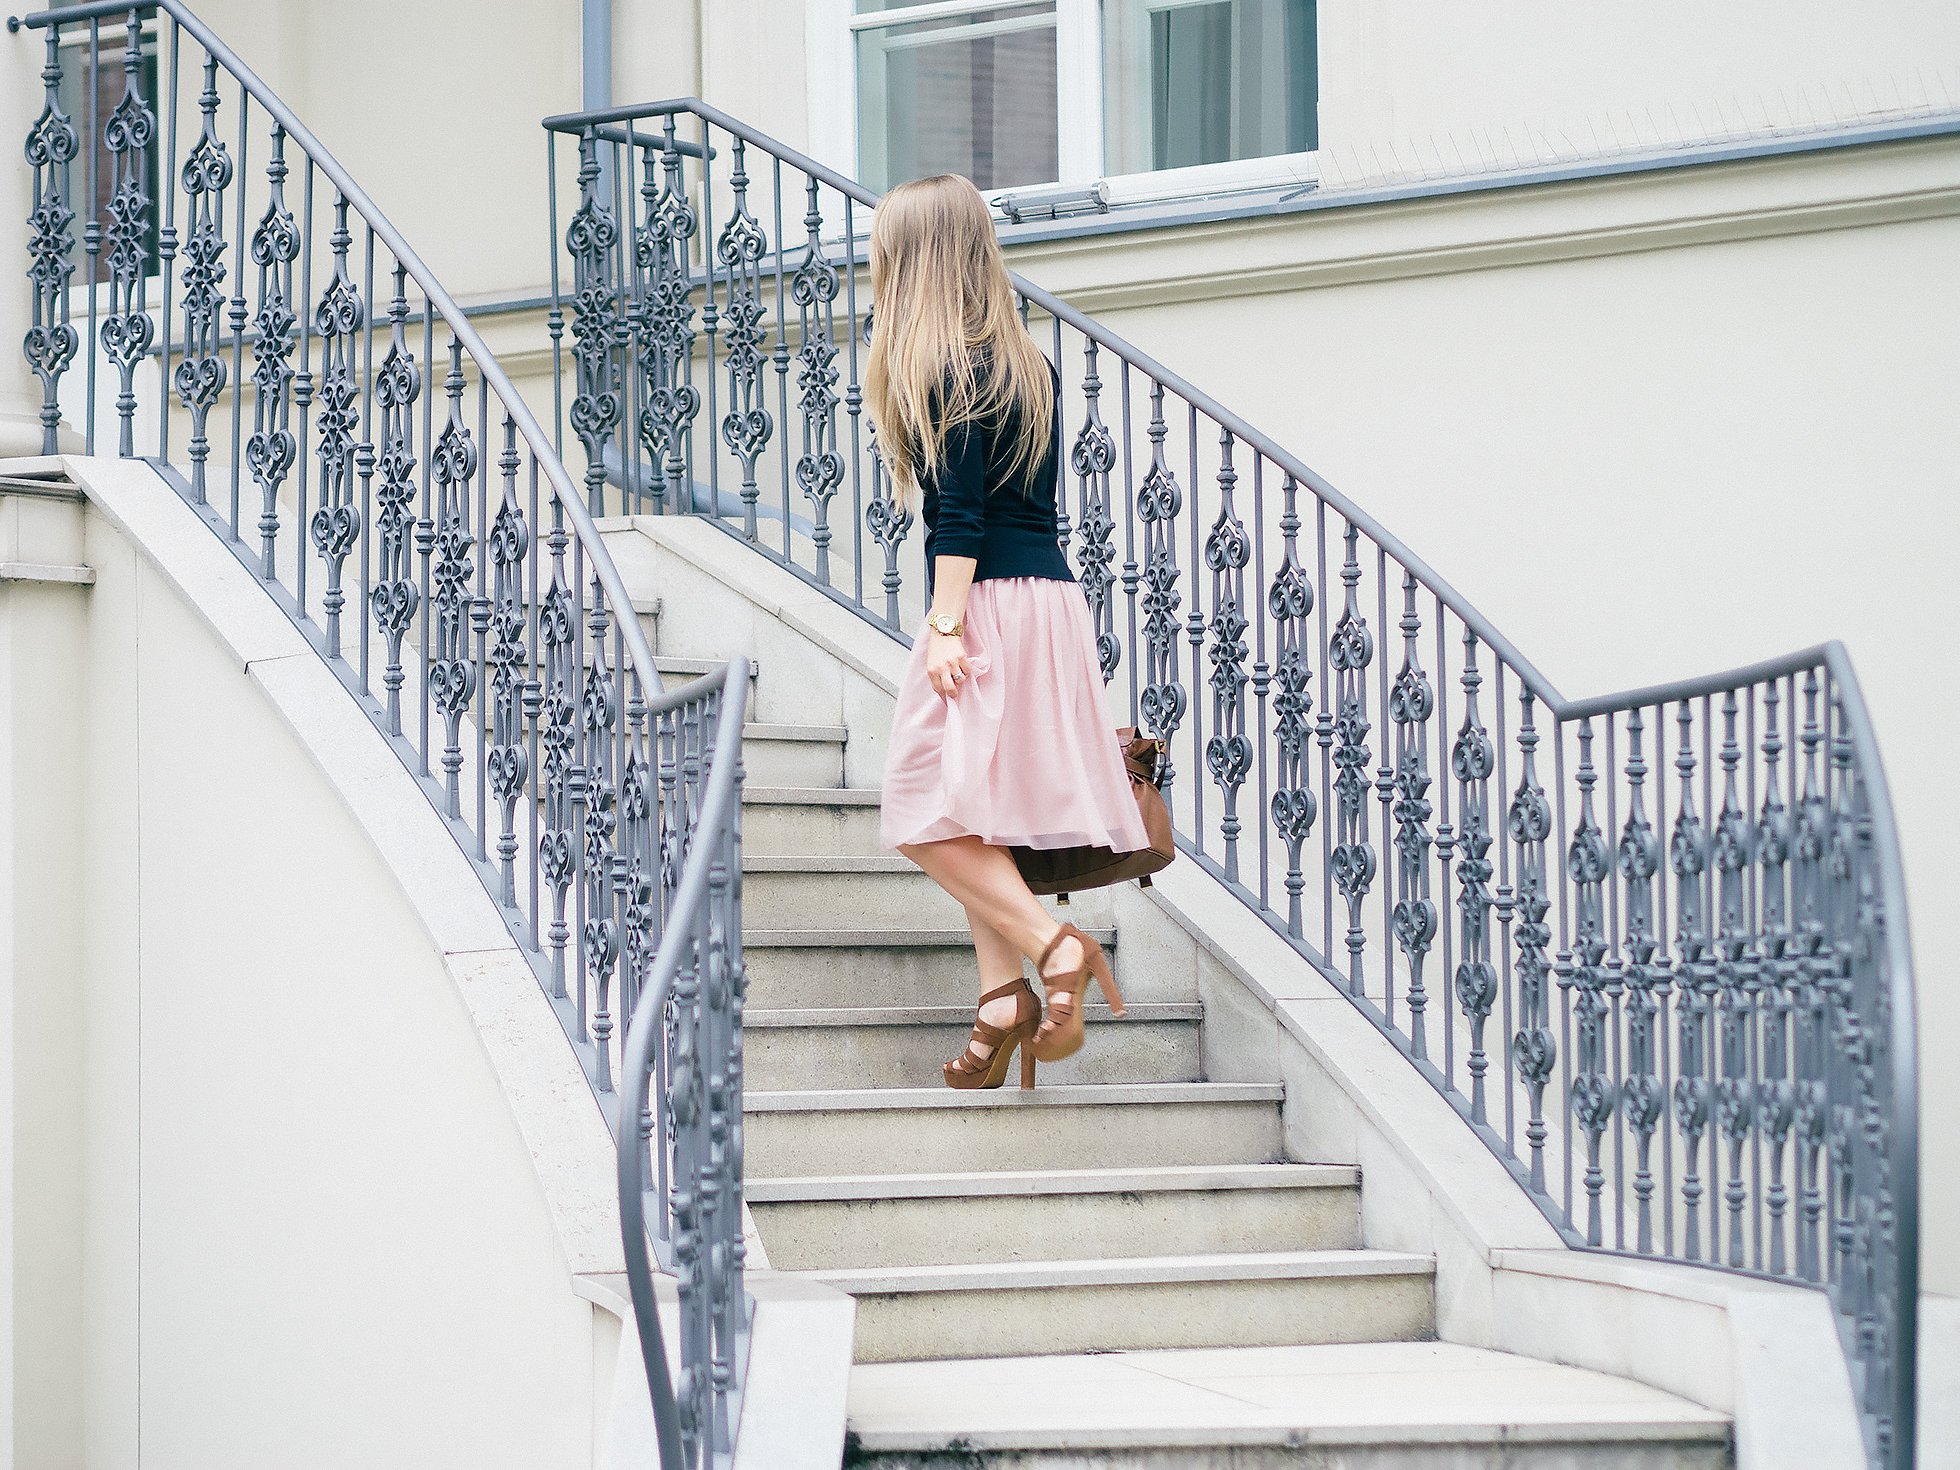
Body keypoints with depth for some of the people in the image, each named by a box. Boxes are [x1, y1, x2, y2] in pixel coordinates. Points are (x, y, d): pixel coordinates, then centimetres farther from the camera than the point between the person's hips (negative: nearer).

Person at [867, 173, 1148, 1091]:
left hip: (988, 600, -9)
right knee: (976, 819, 9)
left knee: (930, 815, -8)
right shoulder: (1028, 364, 17)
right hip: (1050, 594, 9)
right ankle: (1003, 995, 4)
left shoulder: (945, 367, -10)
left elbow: (959, 511, -17)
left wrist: (945, 622, -19)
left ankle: (1056, 947, -17)